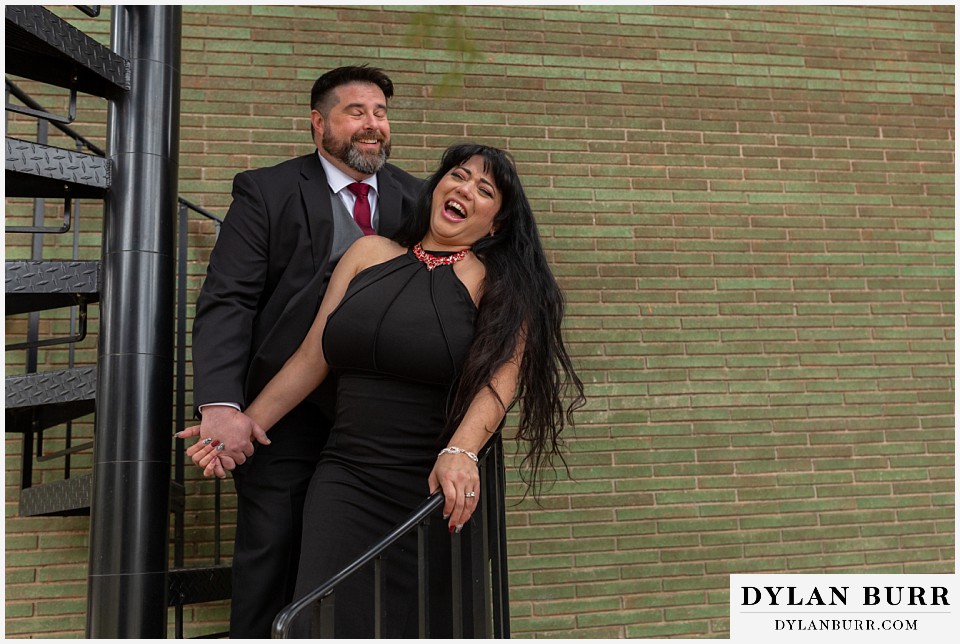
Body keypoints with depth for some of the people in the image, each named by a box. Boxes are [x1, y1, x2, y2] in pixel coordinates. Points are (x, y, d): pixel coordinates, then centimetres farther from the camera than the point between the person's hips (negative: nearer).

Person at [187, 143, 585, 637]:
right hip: (346, 480, 2)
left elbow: (500, 375, -14)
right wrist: (242, 426, 12)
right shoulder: (369, 254, 8)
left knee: (423, 626, 8)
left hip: (438, 491, -2)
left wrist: (461, 452, -30)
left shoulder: (500, 283, 0)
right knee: (333, 622, -8)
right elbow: (311, 359, 11)